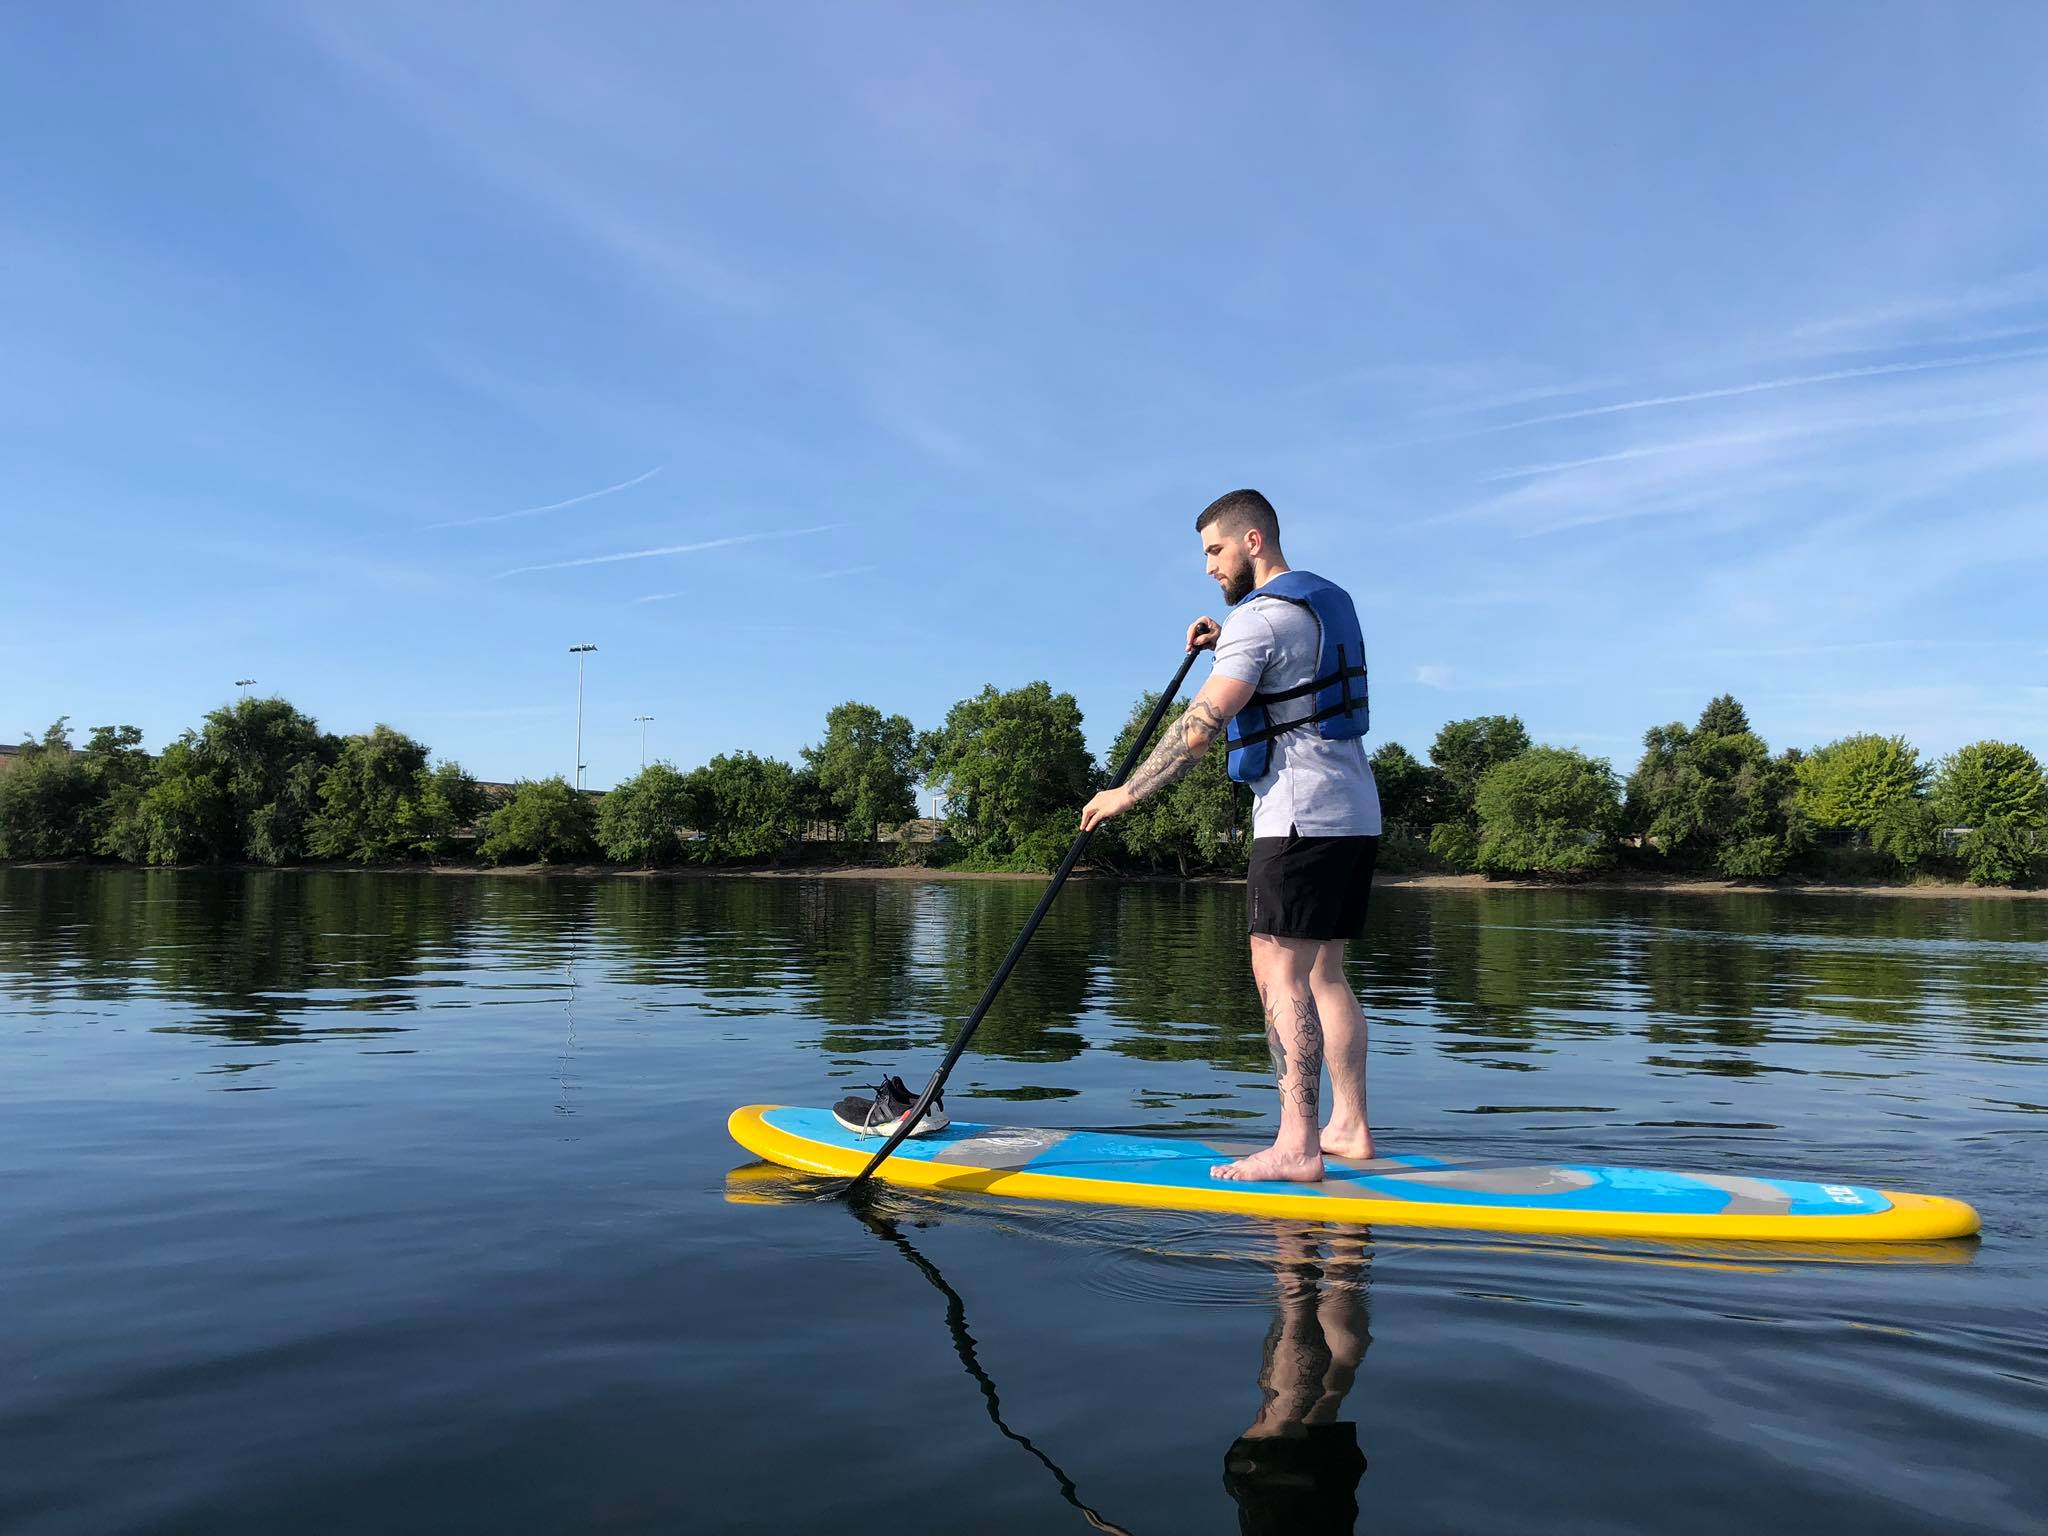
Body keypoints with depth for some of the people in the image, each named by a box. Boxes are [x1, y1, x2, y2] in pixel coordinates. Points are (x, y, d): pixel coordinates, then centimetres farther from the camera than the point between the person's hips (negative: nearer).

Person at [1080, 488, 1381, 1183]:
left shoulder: (1260, 614, -12)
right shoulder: (1330, 600, 17)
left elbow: (1200, 728, -19)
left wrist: (1125, 794, -11)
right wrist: (1229, 645, 22)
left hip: (1302, 815, -10)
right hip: (1355, 812, 10)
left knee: (1280, 973, -9)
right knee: (1324, 973, 11)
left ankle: (1296, 1146, -10)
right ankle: (1350, 1129, 14)